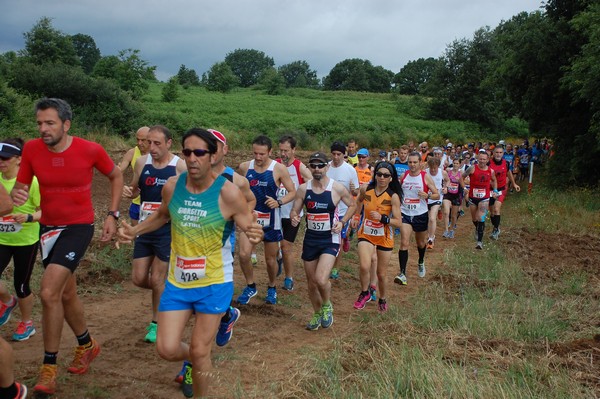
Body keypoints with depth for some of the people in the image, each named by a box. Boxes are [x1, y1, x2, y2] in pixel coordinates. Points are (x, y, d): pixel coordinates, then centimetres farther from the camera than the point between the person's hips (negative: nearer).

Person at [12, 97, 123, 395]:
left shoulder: (90, 150, -15)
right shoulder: (31, 149, -8)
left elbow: (116, 176, 2)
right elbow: (20, 186, 2)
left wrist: (112, 215, -3)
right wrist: (16, 194, -23)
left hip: (78, 227, -5)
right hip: (48, 227, 5)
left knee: (48, 292, -18)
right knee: (65, 293, 17)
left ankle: (49, 367, -2)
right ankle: (87, 345, 42)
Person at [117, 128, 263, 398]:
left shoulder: (228, 193, -19)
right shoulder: (172, 186, -6)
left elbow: (252, 229, -14)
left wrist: (255, 235, -38)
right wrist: (135, 231, 2)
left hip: (214, 283, -4)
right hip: (177, 281, 4)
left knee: (199, 351, 4)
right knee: (166, 349, 4)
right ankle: (193, 361, 39)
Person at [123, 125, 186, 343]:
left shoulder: (180, 166, -11)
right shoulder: (141, 163, 1)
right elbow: (135, 190, 15)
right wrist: (128, 191, -7)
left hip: (168, 229, -4)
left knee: (157, 279, 1)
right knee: (138, 278, 5)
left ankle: (156, 323, 21)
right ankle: (167, 291, 36)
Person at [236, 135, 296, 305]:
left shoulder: (279, 169, -11)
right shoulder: (244, 167, -3)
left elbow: (292, 192, -6)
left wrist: (279, 202, -22)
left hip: (270, 218, -2)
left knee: (270, 259, 10)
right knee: (243, 254, -14)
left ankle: (272, 288, 37)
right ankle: (250, 287, 10)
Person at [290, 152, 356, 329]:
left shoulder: (337, 188, -10)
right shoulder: (303, 188, -2)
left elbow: (352, 205, 5)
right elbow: (294, 210, 4)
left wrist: (342, 222, -10)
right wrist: (294, 217, -20)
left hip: (330, 239, -4)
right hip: (310, 239, 4)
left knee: (321, 280, -22)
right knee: (311, 283, 13)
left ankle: (327, 305, 11)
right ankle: (317, 314, 38)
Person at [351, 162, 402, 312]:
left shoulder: (393, 196, -15)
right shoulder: (365, 189, -8)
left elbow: (398, 222, -15)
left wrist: (382, 218, -28)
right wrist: (355, 217, 15)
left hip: (384, 238, -1)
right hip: (366, 234, 1)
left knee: (382, 274, 10)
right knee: (364, 266, -22)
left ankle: (382, 300, 38)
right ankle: (365, 293, 7)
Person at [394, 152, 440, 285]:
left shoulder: (426, 177, -7)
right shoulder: (403, 176, 1)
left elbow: (437, 195, -5)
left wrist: (427, 196, -24)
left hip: (420, 215, -1)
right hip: (405, 214, 1)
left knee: (421, 243, 19)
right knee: (404, 243, -14)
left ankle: (421, 262, 50)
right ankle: (402, 274, -14)